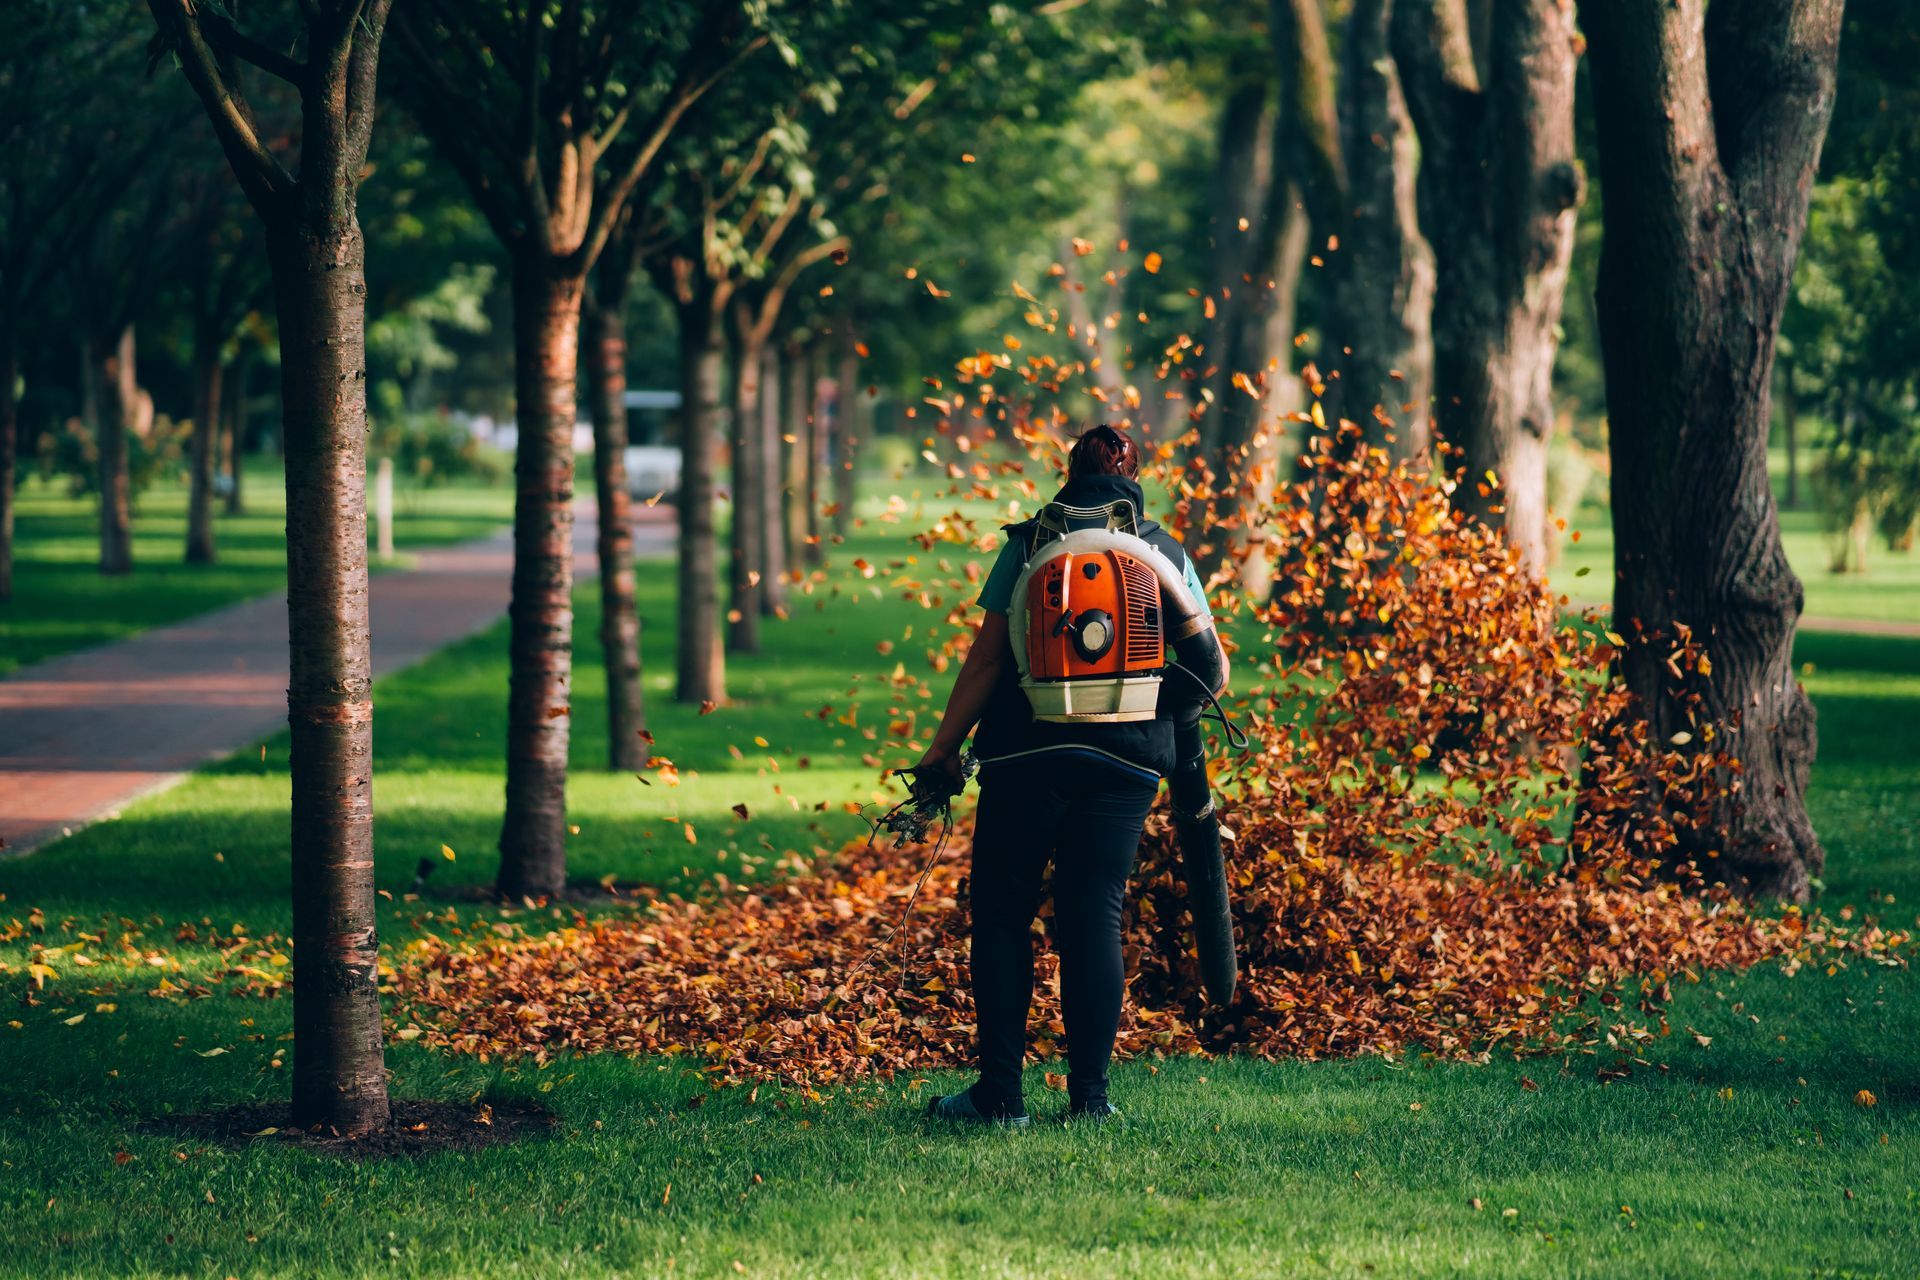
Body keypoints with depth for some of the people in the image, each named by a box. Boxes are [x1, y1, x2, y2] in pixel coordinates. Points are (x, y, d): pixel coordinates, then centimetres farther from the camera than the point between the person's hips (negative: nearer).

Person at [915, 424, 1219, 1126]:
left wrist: (944, 746, 5)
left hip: (1026, 750, -2)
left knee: (1002, 913, 6)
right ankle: (1089, 1094, 2)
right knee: (1095, 917, 6)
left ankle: (1000, 1094, 3)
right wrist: (1166, 723, 28)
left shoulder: (1029, 542, 5)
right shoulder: (1168, 554, 10)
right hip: (1127, 760, 2)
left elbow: (987, 656, -1)